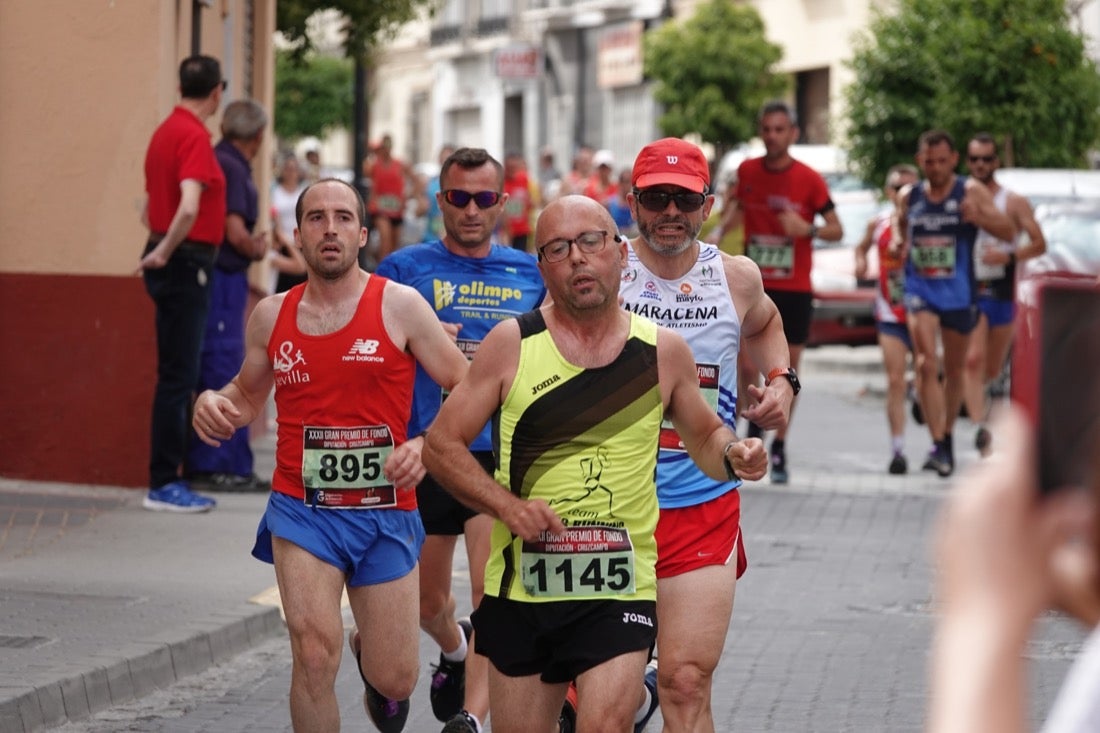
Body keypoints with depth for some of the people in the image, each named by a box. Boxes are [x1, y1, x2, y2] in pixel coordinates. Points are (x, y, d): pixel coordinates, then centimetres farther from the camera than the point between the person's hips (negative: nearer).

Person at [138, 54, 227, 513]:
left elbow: (149, 209, 22)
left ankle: (167, 476, 19)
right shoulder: (195, 136, -16)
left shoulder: (166, 131, 13)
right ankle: (164, 484, -4)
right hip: (186, 263, -9)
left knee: (177, 374, 15)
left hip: (169, 263, 9)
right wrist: (165, 252, -17)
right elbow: (189, 208, -29)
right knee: (179, 375, -6)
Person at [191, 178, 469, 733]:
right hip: (302, 510, 1)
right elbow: (248, 394, 22)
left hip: (385, 513, -1)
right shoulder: (272, 315, 5)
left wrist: (427, 445, -19)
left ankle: (370, 647, 43)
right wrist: (213, 404, -1)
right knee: (315, 654, -20)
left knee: (395, 681, 6)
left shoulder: (399, 306, -4)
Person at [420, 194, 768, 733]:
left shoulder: (662, 351, 4)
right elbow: (441, 445, 1)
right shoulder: (512, 344, -1)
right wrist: (506, 504, -13)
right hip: (522, 584, 1)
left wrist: (731, 454, -3)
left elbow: (703, 435, 19)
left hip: (621, 589, -1)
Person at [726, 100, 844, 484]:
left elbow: (837, 230, -2)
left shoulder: (809, 179, -6)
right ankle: (753, 423, 19)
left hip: (795, 289, -1)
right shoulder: (747, 171, 2)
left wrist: (808, 229, -20)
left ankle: (779, 447, 16)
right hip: (754, 286, 1)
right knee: (748, 368, -9)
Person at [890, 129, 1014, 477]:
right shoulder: (908, 196, 5)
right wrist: (898, 243, 0)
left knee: (954, 369, 13)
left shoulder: (971, 192, -3)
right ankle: (938, 446, -21)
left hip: (958, 292, 0)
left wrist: (979, 216, -26)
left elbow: (1009, 232, -7)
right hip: (920, 290, 0)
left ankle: (948, 435, 32)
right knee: (926, 364, -17)